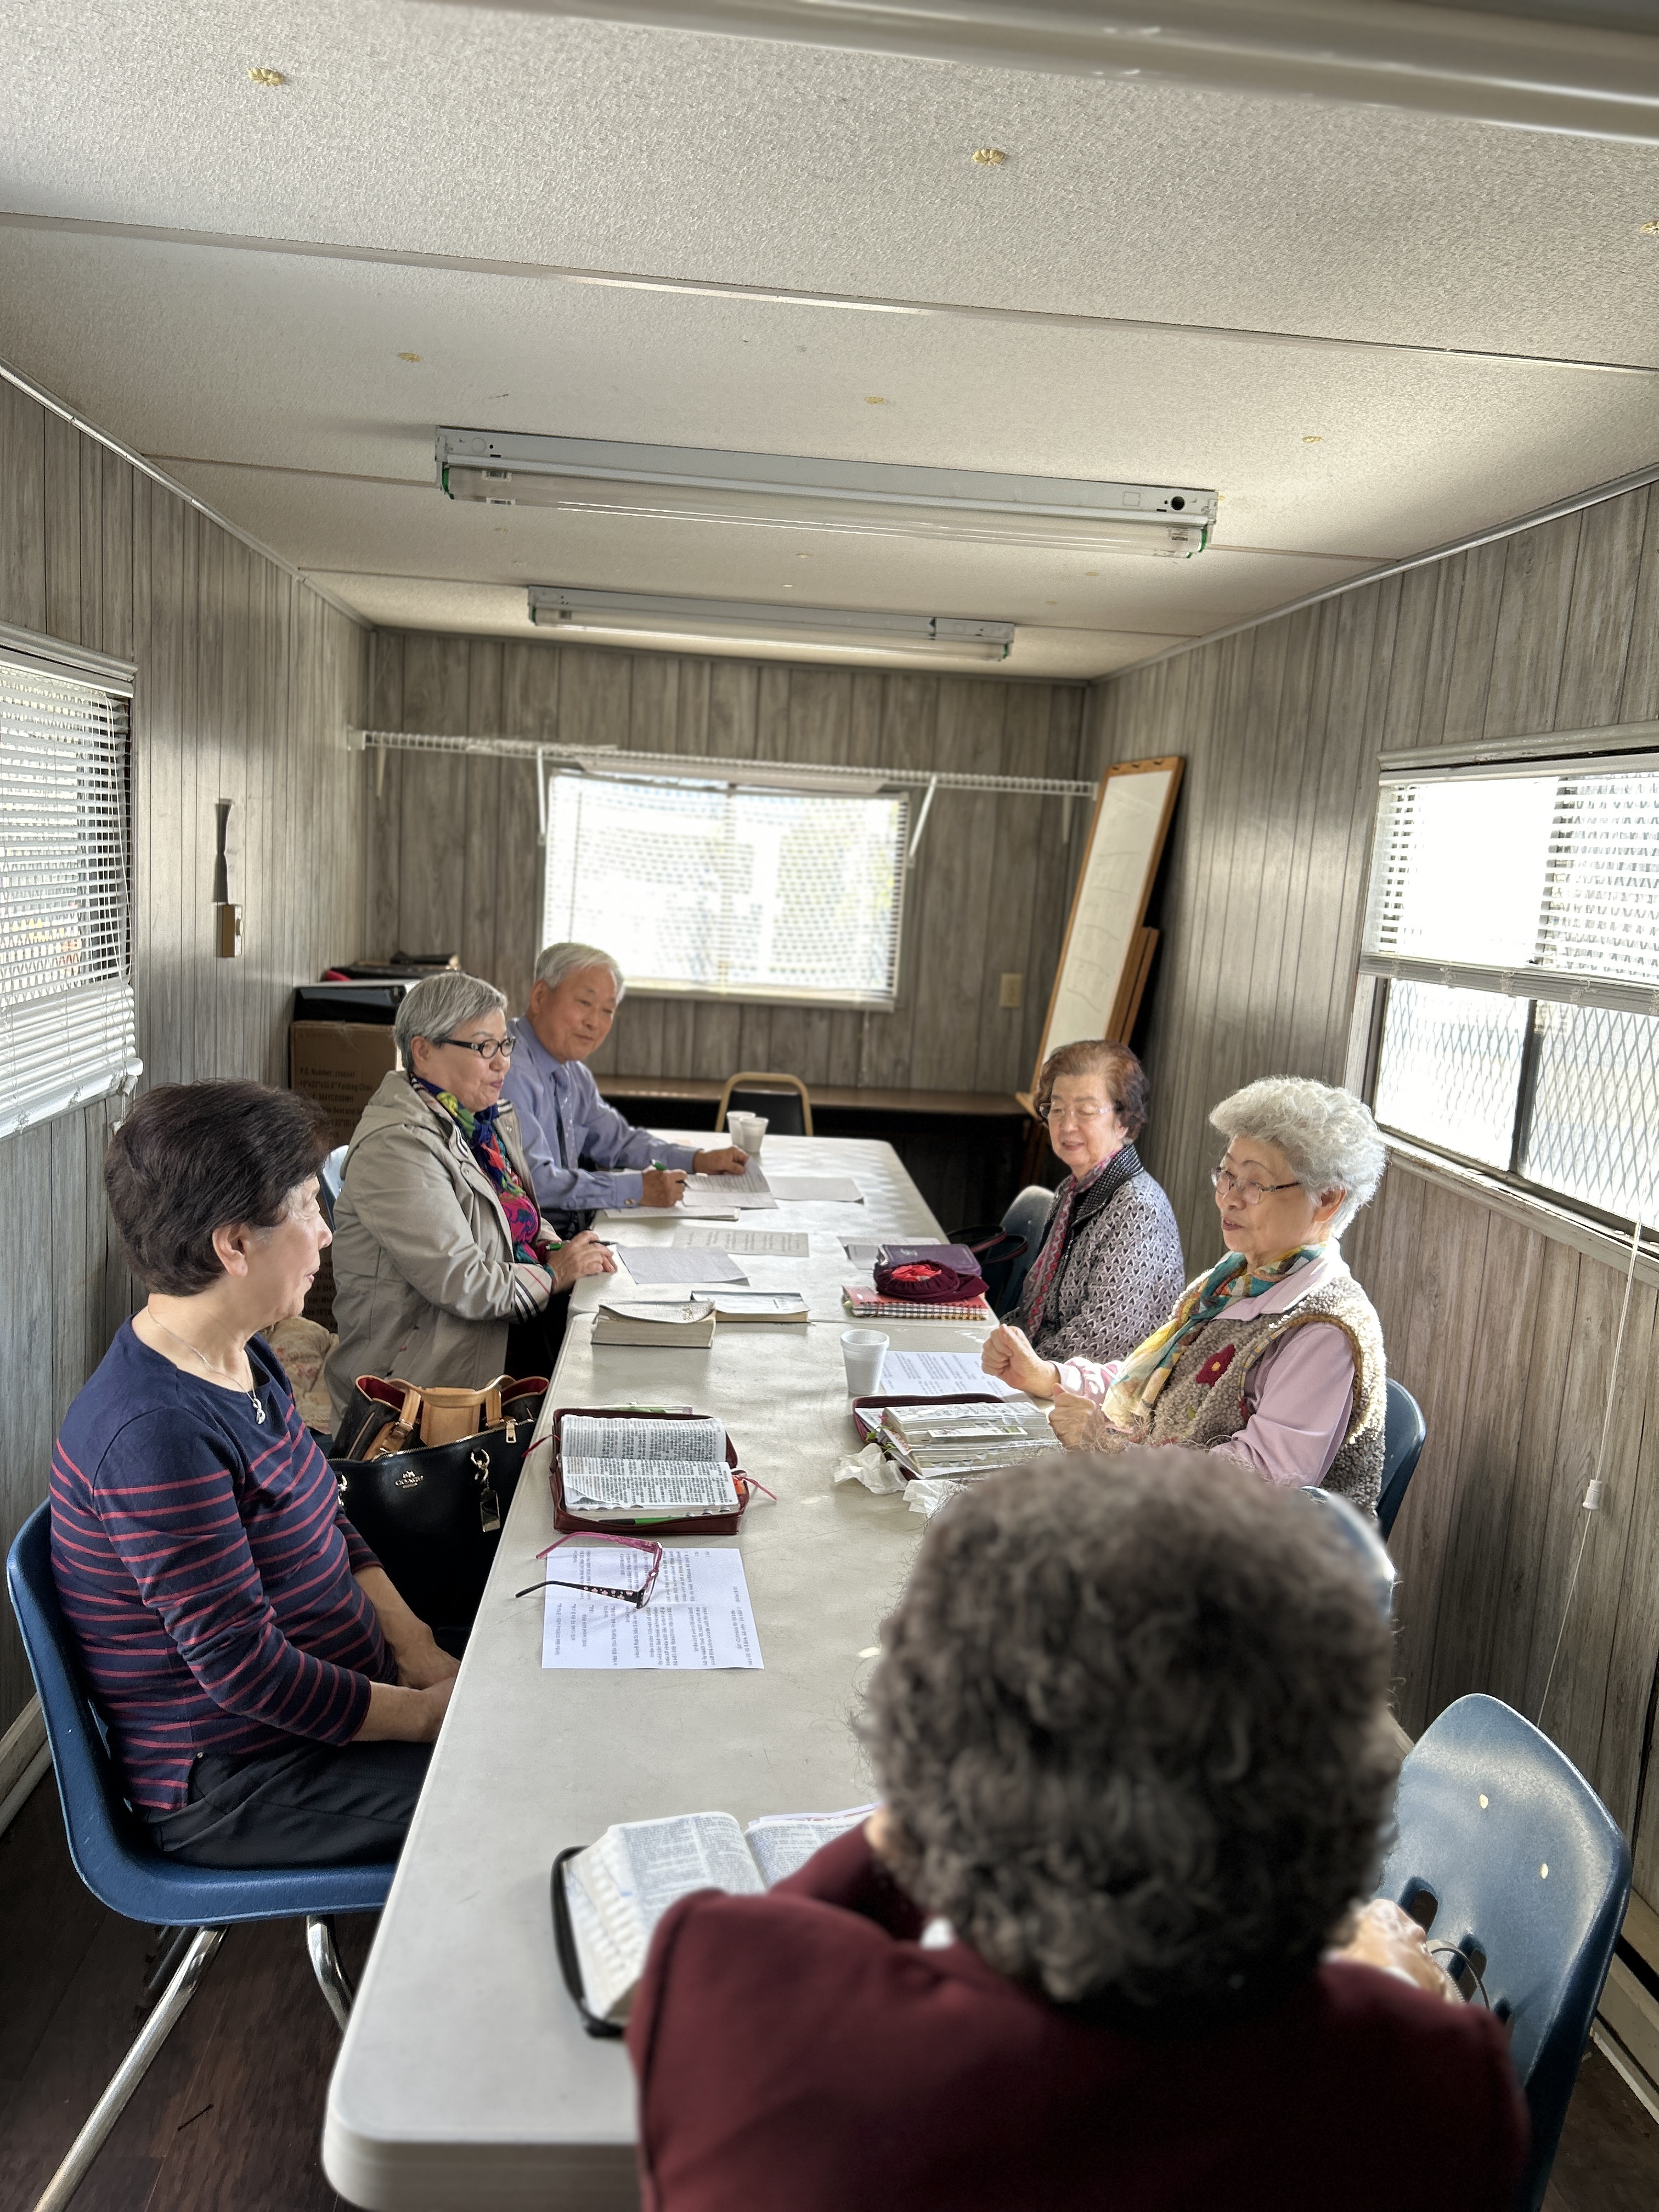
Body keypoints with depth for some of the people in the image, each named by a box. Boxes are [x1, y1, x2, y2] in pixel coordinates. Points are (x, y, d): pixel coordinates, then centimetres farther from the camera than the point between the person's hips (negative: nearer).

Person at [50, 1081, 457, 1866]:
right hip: (224, 1785, -9)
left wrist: (414, 1647, -1)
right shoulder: (156, 1432, -29)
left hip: (342, 1683, 9)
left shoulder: (243, 1360, 2)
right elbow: (244, 1669, -26)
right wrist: (421, 1716, -16)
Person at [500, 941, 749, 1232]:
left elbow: (618, 1141, 25)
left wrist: (697, 1160, 10)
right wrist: (636, 1190, -22)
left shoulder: (573, 1073, 13)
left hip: (575, 1234, 9)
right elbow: (533, 1183, -25)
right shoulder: (509, 1071, -18)